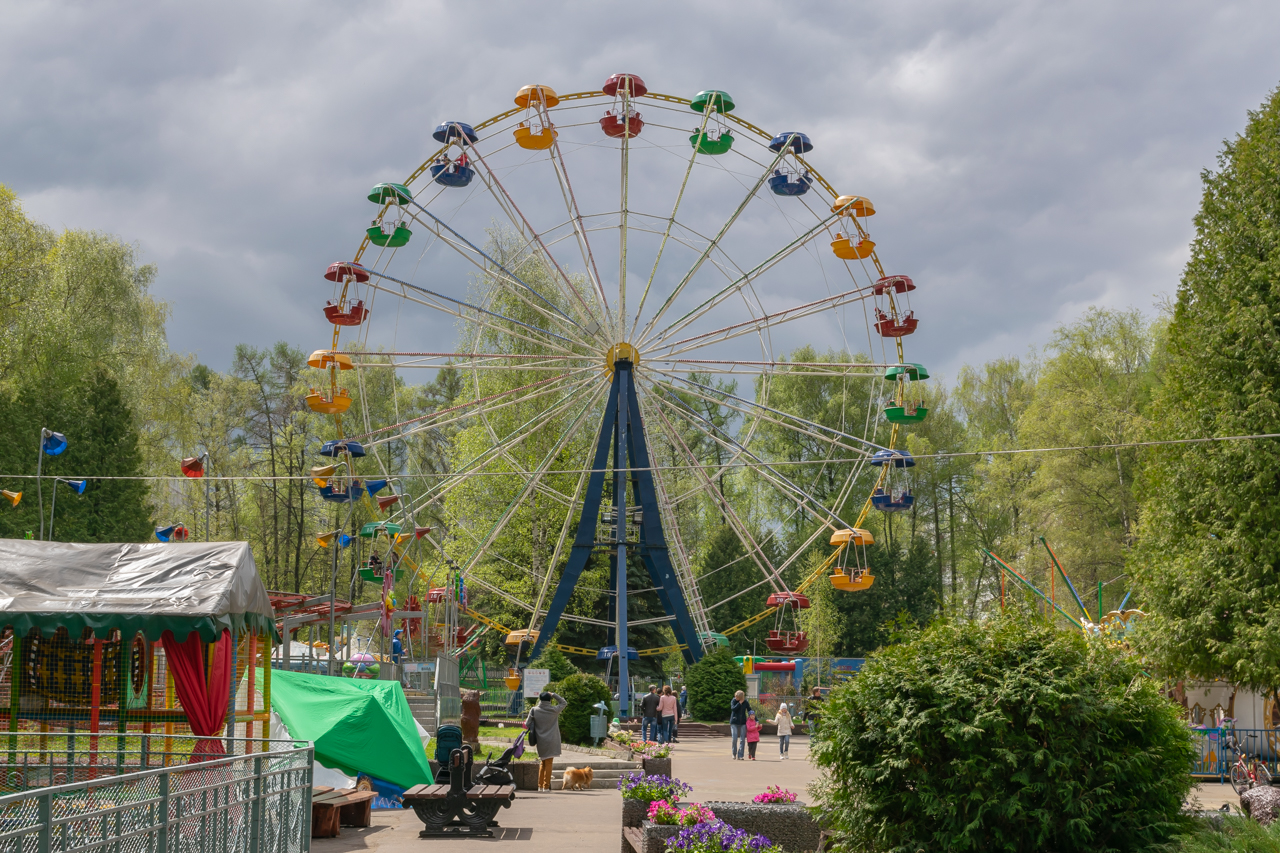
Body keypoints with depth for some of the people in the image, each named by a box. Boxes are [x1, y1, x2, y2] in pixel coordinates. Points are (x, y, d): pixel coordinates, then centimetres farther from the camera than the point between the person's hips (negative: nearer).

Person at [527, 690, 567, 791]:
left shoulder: (534, 710, -3)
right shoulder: (554, 710, -4)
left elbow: (527, 725, 0)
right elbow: (563, 703, 14)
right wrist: (553, 695, 11)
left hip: (540, 741, 2)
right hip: (551, 741, -2)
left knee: (543, 763, 16)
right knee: (548, 763, 1)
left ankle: (540, 786, 18)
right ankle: (546, 786, -1)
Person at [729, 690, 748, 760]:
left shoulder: (745, 702, 0)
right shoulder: (733, 701, -2)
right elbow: (733, 708, -18)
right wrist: (740, 703, -20)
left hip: (742, 723, 2)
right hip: (734, 722, -1)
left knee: (742, 739, -3)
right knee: (734, 739, -9)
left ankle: (740, 756, 2)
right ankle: (734, 754, 11)